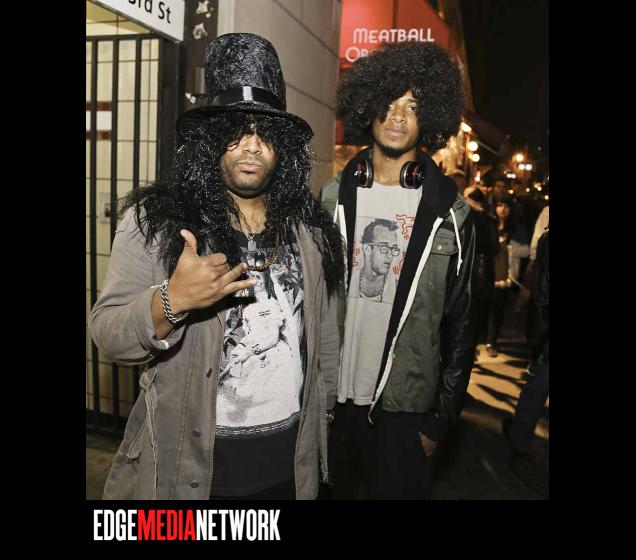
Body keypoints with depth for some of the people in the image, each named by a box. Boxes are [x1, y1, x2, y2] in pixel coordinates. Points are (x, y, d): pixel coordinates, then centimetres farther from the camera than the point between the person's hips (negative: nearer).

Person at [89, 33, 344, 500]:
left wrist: (324, 412, 13)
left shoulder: (310, 226, 1)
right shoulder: (153, 218, -9)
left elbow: (326, 335, 9)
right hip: (188, 457, -2)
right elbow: (107, 335, -13)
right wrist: (170, 301, -30)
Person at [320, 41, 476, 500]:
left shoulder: (450, 213, -4)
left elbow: (459, 323, -1)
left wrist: (441, 419, -1)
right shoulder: (333, 198, 1)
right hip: (330, 399, 2)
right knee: (331, 489, 20)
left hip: (405, 409, -2)